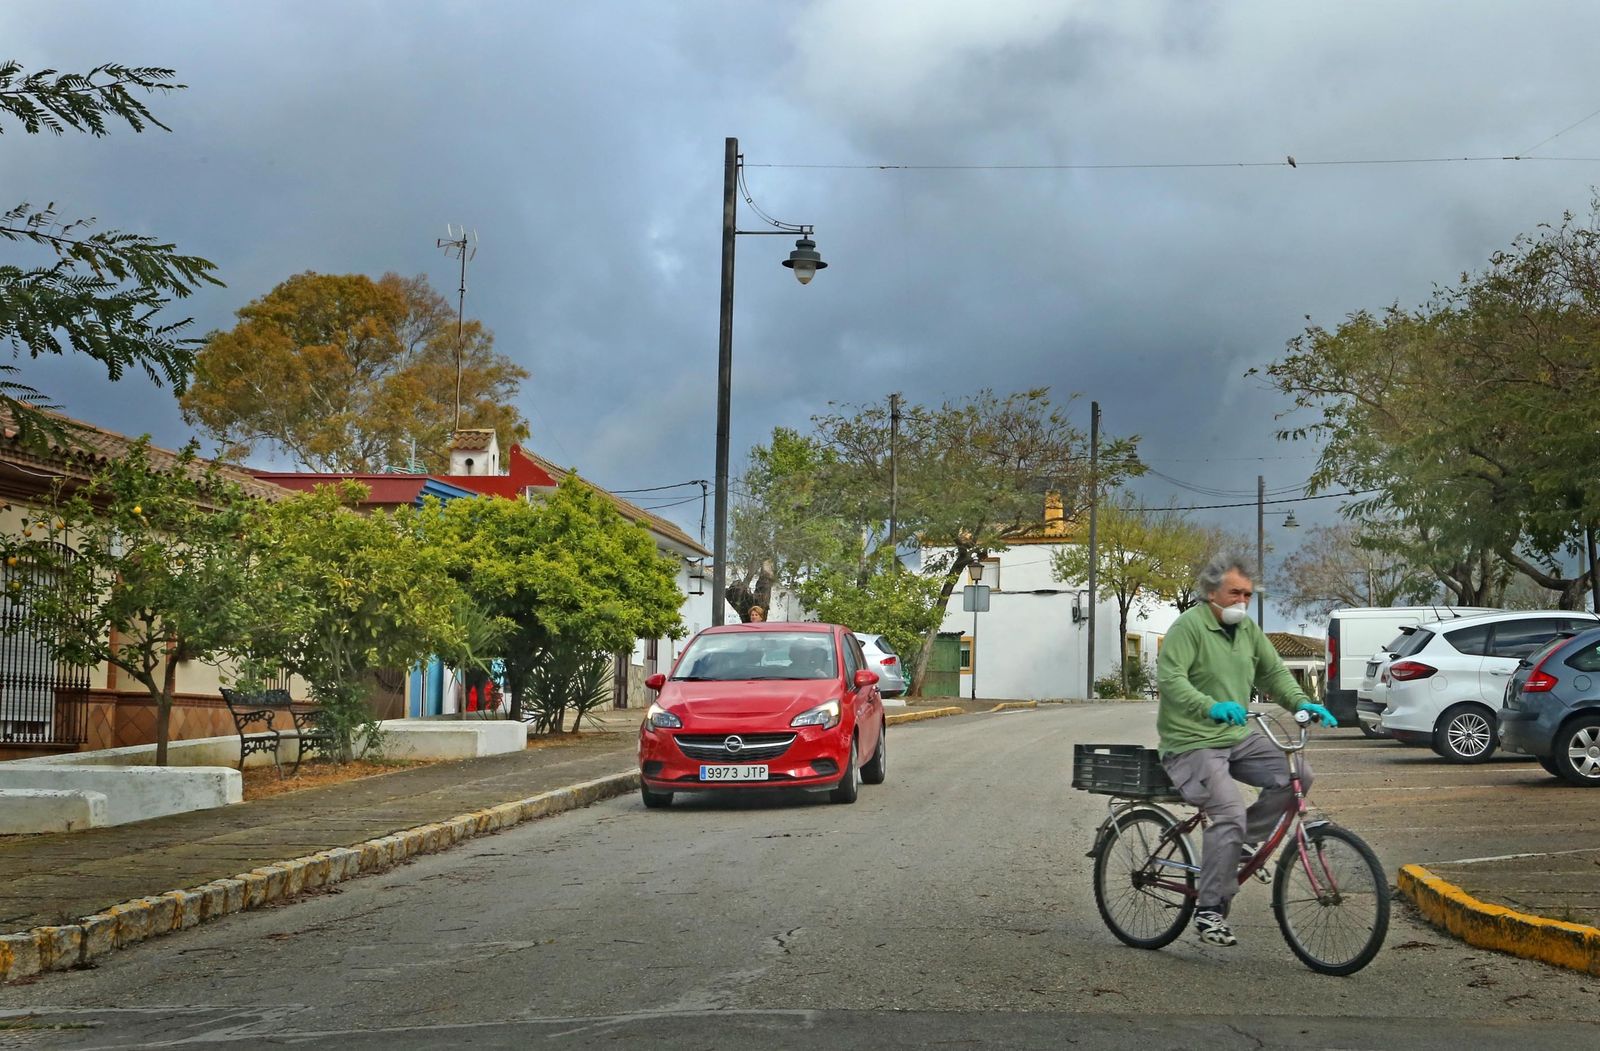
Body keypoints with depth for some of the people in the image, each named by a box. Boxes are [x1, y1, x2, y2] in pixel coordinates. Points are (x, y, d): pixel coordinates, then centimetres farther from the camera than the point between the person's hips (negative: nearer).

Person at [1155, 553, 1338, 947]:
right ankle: (1208, 912, -12)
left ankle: (1241, 843, 6)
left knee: (1297, 775, -11)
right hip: (1192, 744, -8)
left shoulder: (1247, 629, 11)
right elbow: (1170, 678, -25)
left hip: (1238, 737, 8)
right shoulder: (1188, 626, -13)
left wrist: (1302, 702, -5)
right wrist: (1211, 707, -40)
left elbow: (1273, 672, 15)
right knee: (1230, 813, -22)